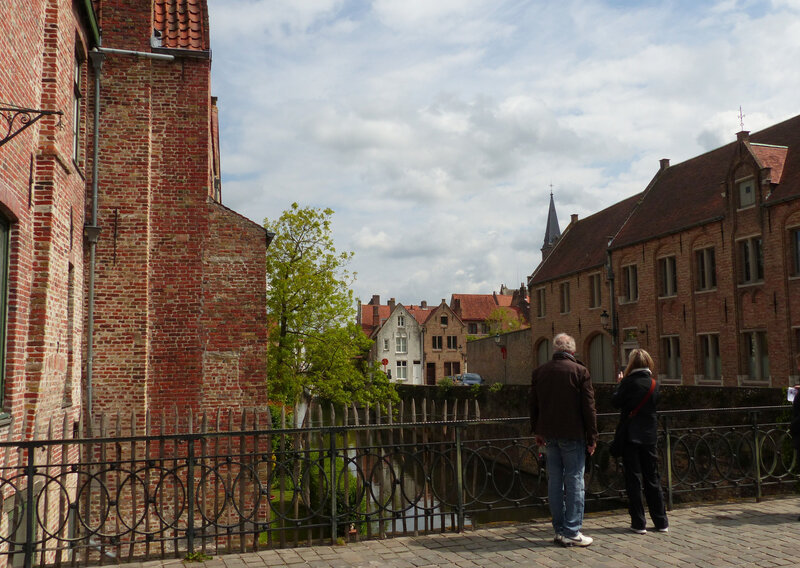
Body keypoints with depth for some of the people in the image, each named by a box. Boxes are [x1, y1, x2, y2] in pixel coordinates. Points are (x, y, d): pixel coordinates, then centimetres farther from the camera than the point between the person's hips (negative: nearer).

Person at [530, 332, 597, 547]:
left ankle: (560, 530, 15)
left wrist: (537, 431, 22)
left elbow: (534, 405, 13)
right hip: (573, 434, -4)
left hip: (549, 433, 5)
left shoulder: (539, 372, 6)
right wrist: (592, 436, 0)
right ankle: (572, 532, 2)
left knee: (554, 481, 9)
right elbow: (589, 407, -6)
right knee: (574, 481, 1)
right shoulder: (579, 371, -7)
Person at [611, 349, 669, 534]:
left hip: (631, 435, -5)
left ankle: (639, 523, 3)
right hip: (649, 435, 5)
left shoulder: (629, 382, -12)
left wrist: (620, 384, 6)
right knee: (652, 478, 13)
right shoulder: (653, 383, 3)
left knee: (633, 479, 1)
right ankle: (661, 522, 17)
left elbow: (616, 402, -6)